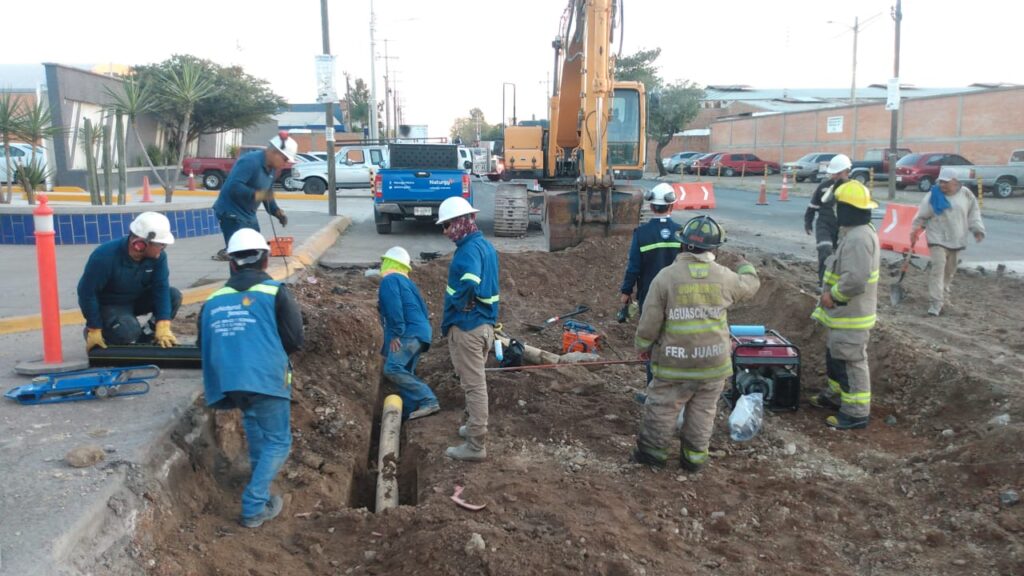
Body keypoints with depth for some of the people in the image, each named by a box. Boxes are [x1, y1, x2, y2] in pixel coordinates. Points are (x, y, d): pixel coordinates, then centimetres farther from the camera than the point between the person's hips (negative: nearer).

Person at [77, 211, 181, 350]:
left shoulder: (158, 256, -18)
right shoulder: (105, 256, -32)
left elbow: (161, 288, -19)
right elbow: (87, 292, -25)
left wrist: (163, 327, -29)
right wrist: (94, 330, -22)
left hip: (136, 300, 6)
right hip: (107, 305, -5)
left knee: (174, 296, -18)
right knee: (128, 331, -34)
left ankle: (143, 339, -4)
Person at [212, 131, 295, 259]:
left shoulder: (271, 168, 7)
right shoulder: (250, 161, -23)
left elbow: (267, 195, 16)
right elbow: (233, 186, -35)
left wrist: (277, 211, -2)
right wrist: (256, 195, -45)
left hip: (249, 215, 10)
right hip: (231, 214, -10)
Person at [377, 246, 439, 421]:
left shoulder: (389, 280, -3)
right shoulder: (406, 282, 25)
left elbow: (393, 307, -17)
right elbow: (423, 309, 24)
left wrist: (396, 333, -17)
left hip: (409, 334, -10)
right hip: (418, 332, 10)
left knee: (393, 369, -20)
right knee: (404, 373, 11)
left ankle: (428, 401, -26)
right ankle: (409, 412, 7)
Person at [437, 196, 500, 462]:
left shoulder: (469, 249, -20)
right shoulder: (485, 245, 11)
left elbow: (469, 285, -35)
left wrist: (458, 307, -20)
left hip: (467, 326, -10)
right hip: (485, 323, 10)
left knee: (474, 384, -3)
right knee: (475, 381, 23)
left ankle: (476, 445, 4)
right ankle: (475, 427, 38)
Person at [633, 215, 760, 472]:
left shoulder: (666, 277, -11)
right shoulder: (724, 277, -4)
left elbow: (650, 320, -8)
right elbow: (750, 285, 18)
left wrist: (643, 346, 8)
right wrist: (745, 266, 39)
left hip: (675, 363, -2)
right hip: (714, 363, 2)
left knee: (661, 407, 12)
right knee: (703, 411, 14)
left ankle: (653, 451, 22)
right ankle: (695, 456, 23)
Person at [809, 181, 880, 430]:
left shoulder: (858, 238, -25)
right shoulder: (856, 233, 10)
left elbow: (856, 279, -32)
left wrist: (833, 296, -19)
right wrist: (830, 291, 9)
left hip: (851, 316, -11)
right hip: (843, 314, 11)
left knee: (851, 362, -1)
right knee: (835, 356, 24)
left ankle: (856, 412, 9)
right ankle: (836, 395, 40)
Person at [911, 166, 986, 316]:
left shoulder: (965, 194, 0)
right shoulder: (933, 196, -7)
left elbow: (974, 212, 9)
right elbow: (921, 216, -2)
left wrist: (978, 229, 0)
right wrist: (914, 232, -3)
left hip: (956, 240, 3)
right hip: (938, 239, -3)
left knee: (949, 271, 13)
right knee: (938, 269, -14)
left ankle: (943, 297, 31)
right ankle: (935, 303, -16)